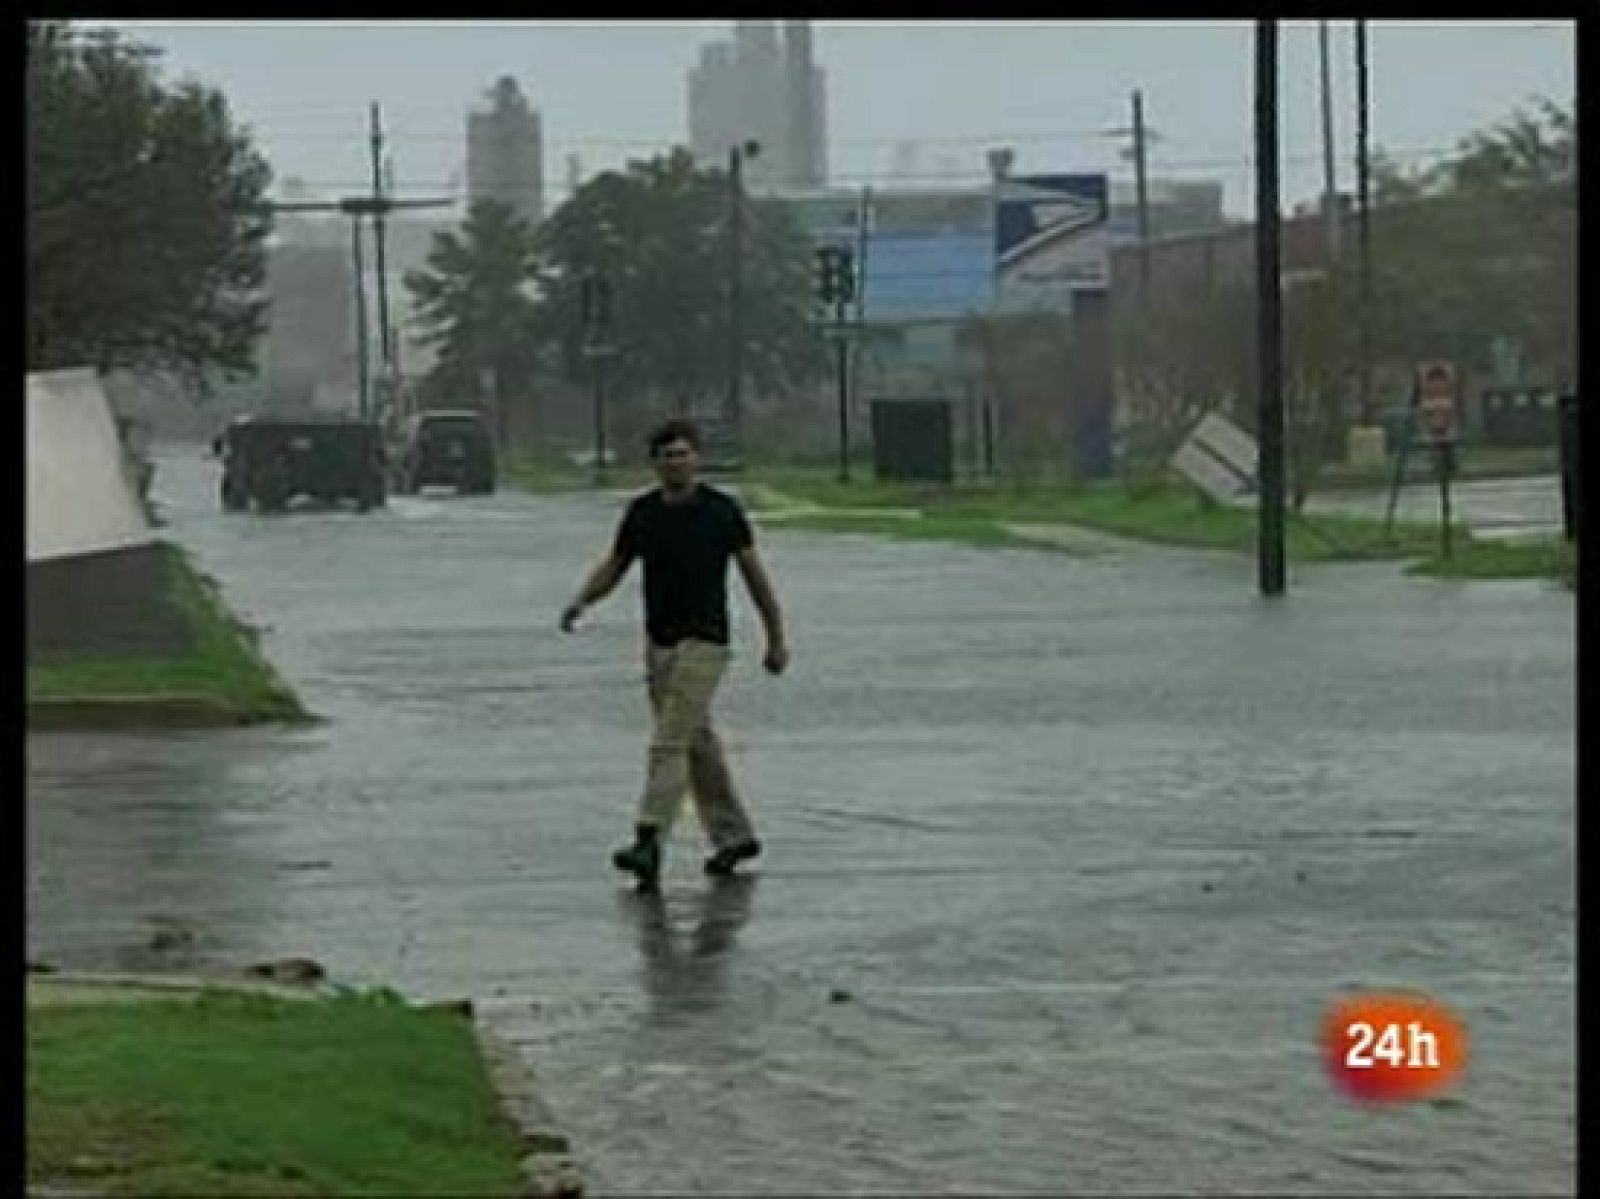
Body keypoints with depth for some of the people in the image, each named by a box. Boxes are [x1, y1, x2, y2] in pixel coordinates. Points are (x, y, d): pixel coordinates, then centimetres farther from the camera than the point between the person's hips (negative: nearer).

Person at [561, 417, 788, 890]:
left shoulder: (721, 510, -6)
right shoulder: (642, 512, 4)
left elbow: (755, 575, 1)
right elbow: (614, 567, 12)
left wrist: (776, 639, 4)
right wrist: (581, 601, -8)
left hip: (703, 643, -5)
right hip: (658, 641, 5)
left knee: (669, 744, -15)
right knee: (698, 745, 13)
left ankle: (649, 843, -21)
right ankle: (733, 836, 25)